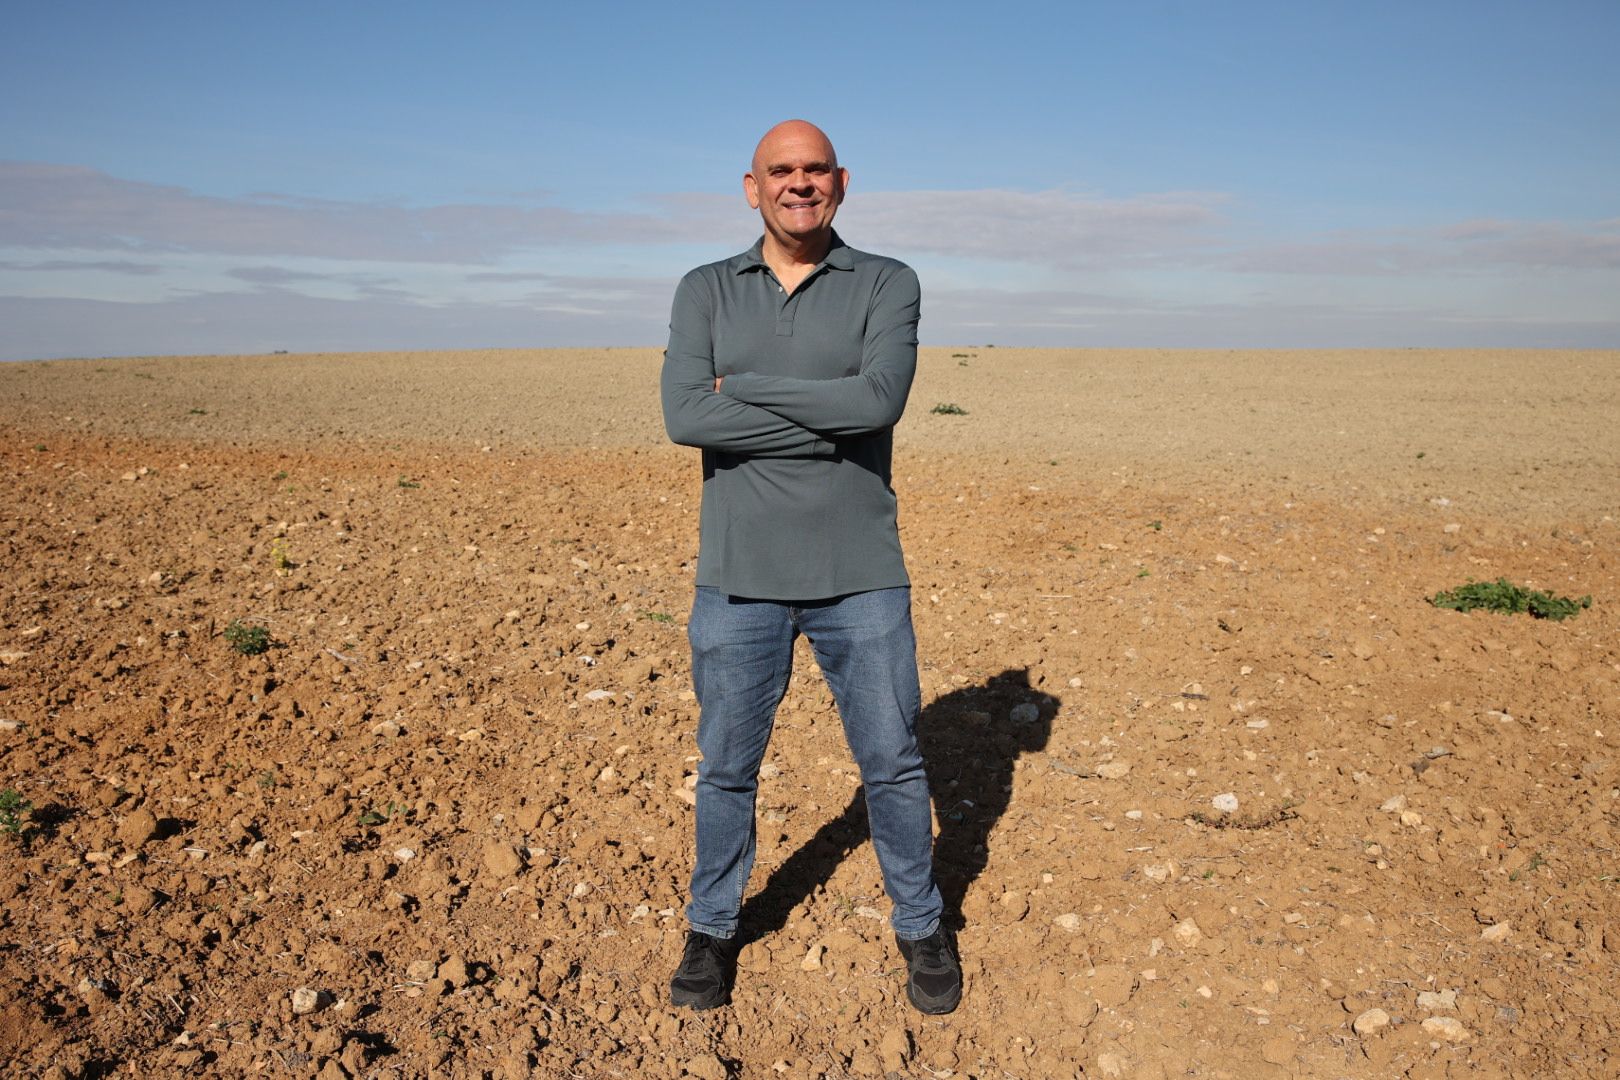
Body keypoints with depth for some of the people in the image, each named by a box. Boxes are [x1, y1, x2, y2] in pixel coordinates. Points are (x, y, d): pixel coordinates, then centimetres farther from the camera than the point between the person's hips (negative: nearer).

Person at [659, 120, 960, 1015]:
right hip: (738, 577, 1)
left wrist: (744, 389, -13)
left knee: (892, 763, 10)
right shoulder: (705, 292, 3)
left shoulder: (887, 285, 0)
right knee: (727, 767, 13)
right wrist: (830, 422, -16)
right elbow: (685, 417, -14)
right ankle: (712, 928, 34)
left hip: (860, 578, -1)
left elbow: (880, 399, -19)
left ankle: (921, 927, 32)